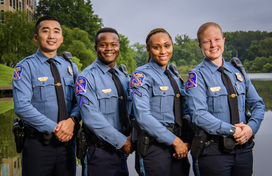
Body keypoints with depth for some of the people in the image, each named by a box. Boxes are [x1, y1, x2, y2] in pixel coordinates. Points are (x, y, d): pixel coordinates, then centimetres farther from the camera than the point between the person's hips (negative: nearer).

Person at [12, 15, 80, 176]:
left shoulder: (70, 67, 11)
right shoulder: (26, 67, -4)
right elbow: (22, 107, -14)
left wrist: (72, 120, -14)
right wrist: (54, 128, -18)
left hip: (67, 140, 4)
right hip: (38, 144, -4)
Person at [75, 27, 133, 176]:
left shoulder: (122, 77, 11)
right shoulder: (87, 77, -11)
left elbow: (130, 111, 11)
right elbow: (91, 118, -19)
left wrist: (130, 138, -7)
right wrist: (122, 141, -16)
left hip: (121, 151, 6)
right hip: (99, 152, -6)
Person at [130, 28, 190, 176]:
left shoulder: (175, 77, 14)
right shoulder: (142, 75, -7)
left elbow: (184, 113, 16)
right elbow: (143, 116, -16)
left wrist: (187, 142, 0)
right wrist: (174, 140, -15)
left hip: (179, 147, 6)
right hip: (154, 146, -6)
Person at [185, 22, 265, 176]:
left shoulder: (238, 71, 10)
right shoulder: (197, 75, -5)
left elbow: (257, 104, 11)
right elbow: (199, 115, -16)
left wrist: (251, 127, -7)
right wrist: (232, 130, -18)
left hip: (244, 148, 5)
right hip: (214, 150, -4)